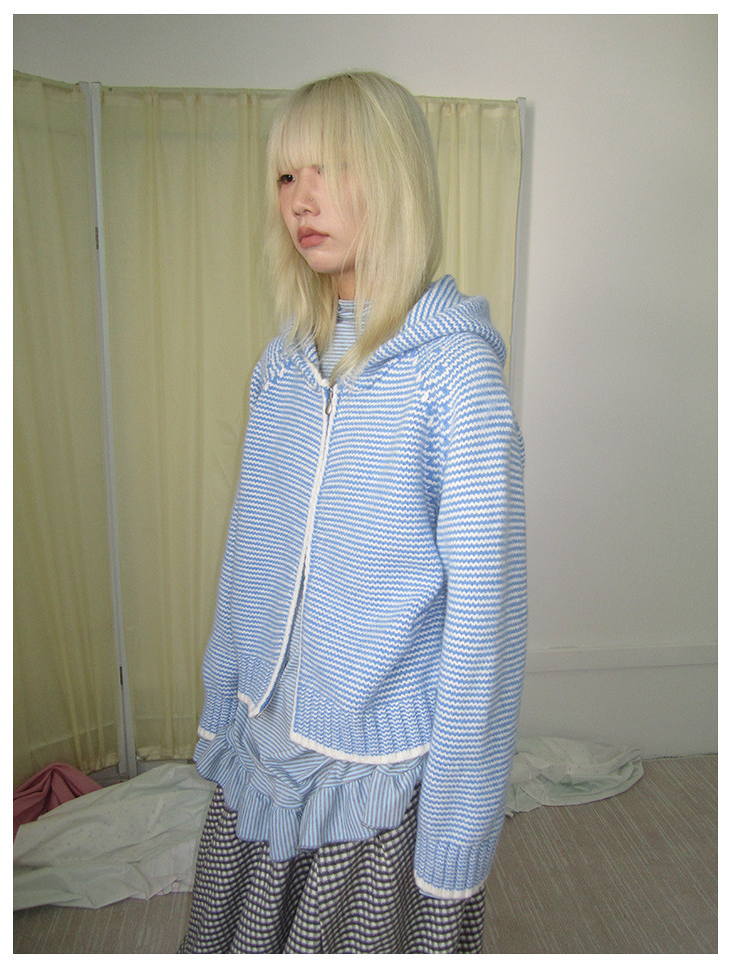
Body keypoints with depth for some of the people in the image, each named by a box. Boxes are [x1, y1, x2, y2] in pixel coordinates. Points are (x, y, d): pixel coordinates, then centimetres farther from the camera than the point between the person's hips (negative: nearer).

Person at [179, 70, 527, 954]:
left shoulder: (455, 368, -18)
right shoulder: (282, 363, 0)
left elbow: (483, 611, -17)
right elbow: (247, 556, 7)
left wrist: (457, 828, -12)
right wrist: (219, 716, 12)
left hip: (380, 778, -5)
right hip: (260, 751, 6)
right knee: (243, 944, 24)